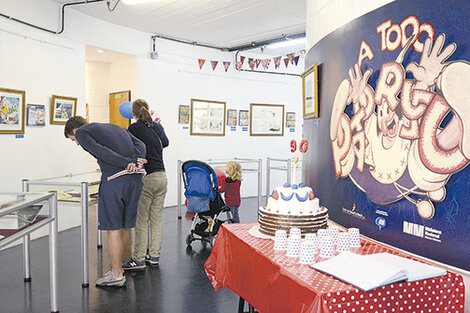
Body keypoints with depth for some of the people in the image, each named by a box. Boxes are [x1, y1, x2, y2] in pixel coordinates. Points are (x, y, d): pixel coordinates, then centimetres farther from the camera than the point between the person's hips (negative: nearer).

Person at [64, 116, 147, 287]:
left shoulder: (81, 132, 9)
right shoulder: (116, 127, 28)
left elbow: (101, 151, -10)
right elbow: (139, 144, 12)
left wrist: (127, 163, -13)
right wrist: (136, 162, -3)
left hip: (114, 179, -7)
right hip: (135, 178, 7)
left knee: (113, 229, 4)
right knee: (124, 227, 16)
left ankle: (117, 275, 13)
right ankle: (117, 268, 29)